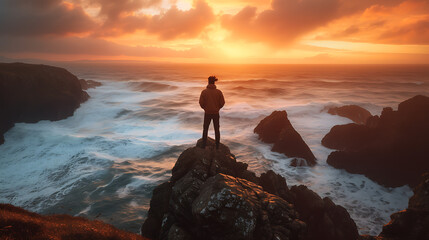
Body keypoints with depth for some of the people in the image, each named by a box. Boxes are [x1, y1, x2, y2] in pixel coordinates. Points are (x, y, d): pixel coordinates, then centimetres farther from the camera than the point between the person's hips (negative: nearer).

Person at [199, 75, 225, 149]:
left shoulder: (204, 92, -11)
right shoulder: (219, 92, -9)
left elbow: (201, 103, -9)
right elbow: (222, 103, -6)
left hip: (207, 113, 0)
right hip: (216, 113, 1)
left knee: (205, 129, 15)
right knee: (217, 130, 13)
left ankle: (204, 145, 16)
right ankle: (217, 146, 16)